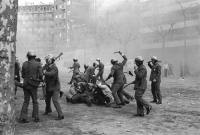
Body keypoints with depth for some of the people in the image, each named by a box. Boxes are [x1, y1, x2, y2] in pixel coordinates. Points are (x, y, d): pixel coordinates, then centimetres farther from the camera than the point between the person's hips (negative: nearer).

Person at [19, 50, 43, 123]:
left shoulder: (24, 64, 1)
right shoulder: (38, 64, -7)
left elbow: (22, 75, 5)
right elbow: (40, 75, -11)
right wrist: (40, 79, 10)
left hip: (26, 84, 2)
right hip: (33, 85, -2)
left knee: (26, 101, 12)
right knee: (35, 101, 12)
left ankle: (23, 117, 5)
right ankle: (36, 117, 16)